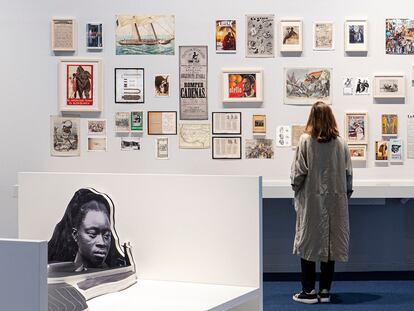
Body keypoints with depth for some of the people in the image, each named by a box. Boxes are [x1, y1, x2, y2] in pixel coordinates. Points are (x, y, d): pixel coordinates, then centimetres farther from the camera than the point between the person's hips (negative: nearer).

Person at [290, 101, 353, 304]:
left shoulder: (305, 140, -11)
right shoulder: (340, 143, -3)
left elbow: (298, 172, -9)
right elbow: (348, 173, 1)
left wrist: (296, 188, 10)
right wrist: (345, 194, 14)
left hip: (311, 200, -3)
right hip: (335, 202, 3)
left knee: (308, 243, 6)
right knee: (330, 243, 9)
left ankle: (308, 291, 8)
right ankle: (325, 291, 13)